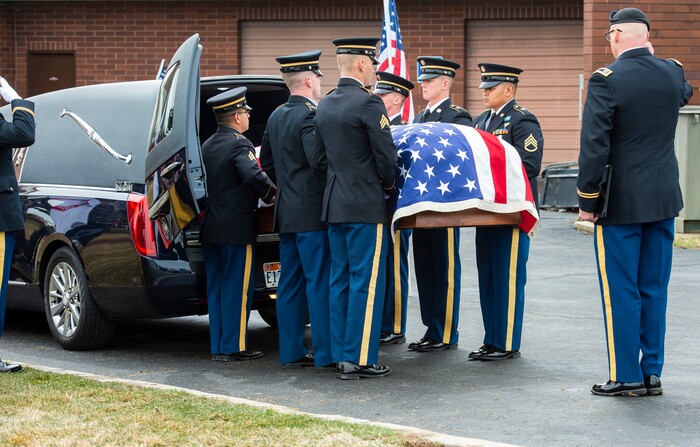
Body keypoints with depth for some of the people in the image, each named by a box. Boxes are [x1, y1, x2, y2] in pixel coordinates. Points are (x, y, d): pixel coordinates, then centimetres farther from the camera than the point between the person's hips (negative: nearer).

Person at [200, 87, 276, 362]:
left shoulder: (208, 146, 13)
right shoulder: (239, 144, -12)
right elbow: (254, 175, -28)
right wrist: (271, 195, -12)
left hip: (210, 227, 8)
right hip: (237, 228, -8)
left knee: (216, 288, 10)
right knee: (238, 288, -1)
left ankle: (217, 346, 13)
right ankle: (234, 346, 1)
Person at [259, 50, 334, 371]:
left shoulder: (276, 116, 14)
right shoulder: (310, 114, -14)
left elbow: (266, 160, 22)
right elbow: (319, 160, -25)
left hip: (286, 212, 9)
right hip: (312, 212, -9)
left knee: (291, 283, 11)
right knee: (320, 282, -5)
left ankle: (291, 351, 14)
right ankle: (325, 353, -3)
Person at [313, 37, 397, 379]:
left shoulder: (324, 106, 11)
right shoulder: (368, 103, -13)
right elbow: (386, 155, -12)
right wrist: (389, 184, 6)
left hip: (334, 206, 8)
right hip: (365, 206, -8)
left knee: (340, 282, 11)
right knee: (366, 283, -4)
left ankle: (341, 356, 14)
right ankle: (360, 359, -3)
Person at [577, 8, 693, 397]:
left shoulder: (607, 80, -14)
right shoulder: (673, 72, 2)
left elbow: (594, 145, -16)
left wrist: (587, 200, -9)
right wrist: (652, 58, 25)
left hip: (621, 202, -5)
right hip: (664, 200, 5)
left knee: (621, 292, 2)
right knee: (654, 289, 11)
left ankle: (626, 376, 6)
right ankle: (652, 373, 16)